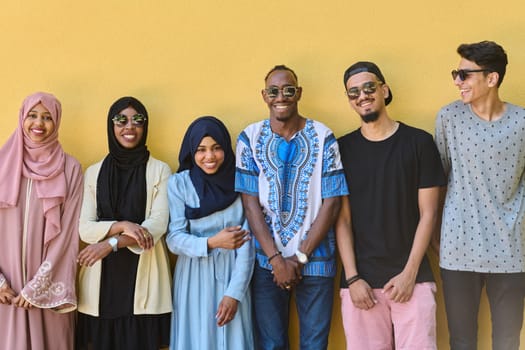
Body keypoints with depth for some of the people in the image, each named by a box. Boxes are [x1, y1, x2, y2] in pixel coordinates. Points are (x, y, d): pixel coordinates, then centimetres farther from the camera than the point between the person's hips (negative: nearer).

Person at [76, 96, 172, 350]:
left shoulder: (159, 170, 3)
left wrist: (112, 243, -16)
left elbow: (158, 224, -7)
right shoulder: (93, 172, 8)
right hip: (103, 276, 2)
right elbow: (84, 228, 1)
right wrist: (122, 225, -16)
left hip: (144, 275, -1)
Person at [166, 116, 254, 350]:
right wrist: (212, 242, -22)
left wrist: (235, 292, -11)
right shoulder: (179, 183, -4)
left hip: (232, 276, 1)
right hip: (195, 278, 0)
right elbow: (174, 239, -5)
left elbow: (247, 242, -5)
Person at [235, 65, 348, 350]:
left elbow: (331, 202, -4)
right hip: (266, 260, 1)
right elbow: (250, 202, -3)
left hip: (315, 259, 0)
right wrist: (277, 259, -10)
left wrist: (301, 257, -9)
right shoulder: (250, 138, 0)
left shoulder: (323, 137, -2)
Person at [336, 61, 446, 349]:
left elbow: (428, 214, 1)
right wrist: (352, 277, -5)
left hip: (412, 277, -1)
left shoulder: (419, 142, 1)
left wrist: (409, 273, -6)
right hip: (360, 279, 1)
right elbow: (343, 219, 2)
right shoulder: (343, 148, 4)